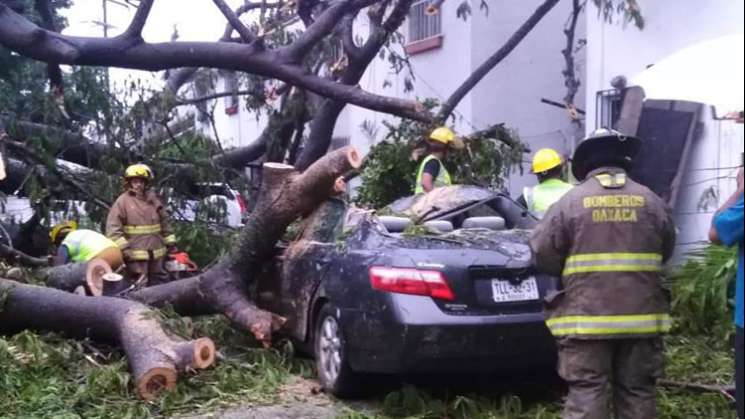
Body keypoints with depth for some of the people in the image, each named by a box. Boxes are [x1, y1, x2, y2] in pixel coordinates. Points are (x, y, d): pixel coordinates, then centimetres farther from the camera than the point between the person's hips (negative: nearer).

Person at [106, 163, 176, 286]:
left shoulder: (153, 199, 9)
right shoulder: (123, 201, -6)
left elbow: (164, 222, 16)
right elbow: (113, 227, -11)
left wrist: (171, 243, 13)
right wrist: (123, 247, -18)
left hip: (156, 252, 5)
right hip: (136, 253, -5)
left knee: (160, 282, 14)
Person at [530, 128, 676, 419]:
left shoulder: (571, 201, -5)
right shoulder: (651, 201, 4)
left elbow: (542, 254, -3)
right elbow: (666, 251, 15)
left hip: (587, 316, -3)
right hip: (640, 315, 3)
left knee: (586, 393, 0)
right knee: (638, 391, 13)